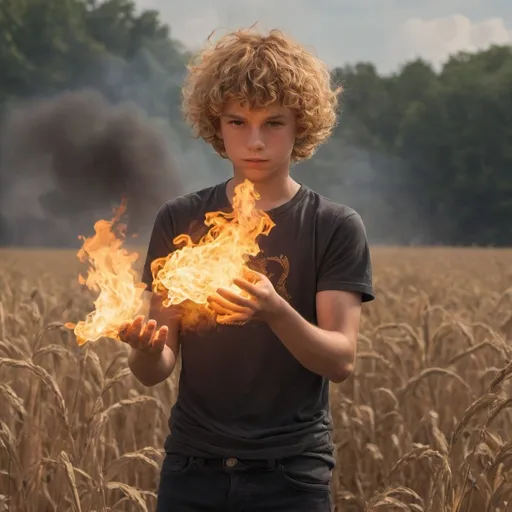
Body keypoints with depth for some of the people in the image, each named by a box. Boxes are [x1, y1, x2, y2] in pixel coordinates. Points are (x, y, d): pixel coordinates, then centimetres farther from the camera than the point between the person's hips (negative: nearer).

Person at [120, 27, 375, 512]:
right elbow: (154, 372, 2)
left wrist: (275, 310, -30)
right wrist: (147, 348, -22)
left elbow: (341, 359, -12)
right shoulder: (178, 220, 3)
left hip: (290, 472, -2)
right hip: (192, 469, 2)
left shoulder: (335, 227, -3)